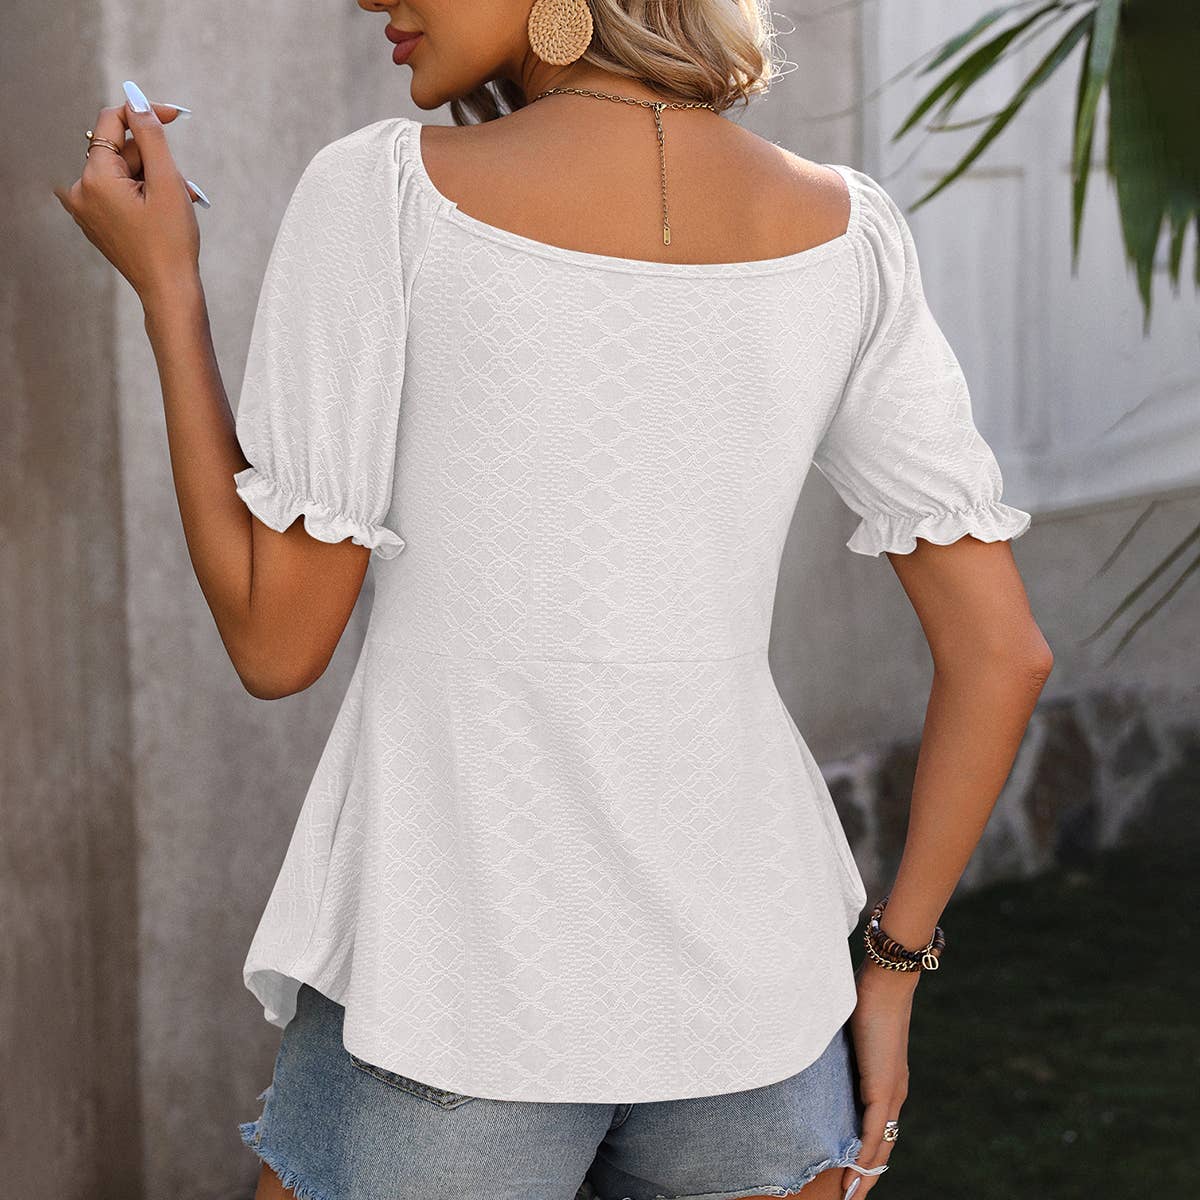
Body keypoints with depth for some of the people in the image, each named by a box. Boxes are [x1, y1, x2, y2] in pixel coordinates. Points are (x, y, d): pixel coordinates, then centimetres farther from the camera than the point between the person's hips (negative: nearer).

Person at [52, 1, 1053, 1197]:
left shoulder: (382, 195, -12)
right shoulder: (845, 231, -1)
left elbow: (274, 643, -6)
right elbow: (1002, 647, 0)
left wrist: (166, 284, 1)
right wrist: (891, 968, 11)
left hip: (462, 995, -4)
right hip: (740, 985, 4)